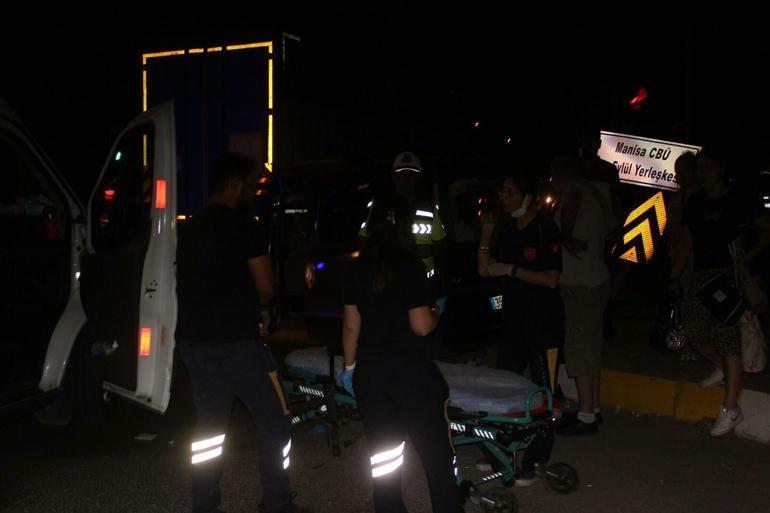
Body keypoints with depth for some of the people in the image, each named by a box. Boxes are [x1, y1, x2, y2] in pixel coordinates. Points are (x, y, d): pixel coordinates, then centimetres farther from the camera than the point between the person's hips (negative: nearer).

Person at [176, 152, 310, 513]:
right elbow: (265, 285, -11)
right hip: (235, 342, -8)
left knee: (209, 426, 15)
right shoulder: (241, 224, -10)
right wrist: (264, 310, 12)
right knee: (275, 421, 4)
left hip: (194, 340, 8)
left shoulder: (191, 229, 14)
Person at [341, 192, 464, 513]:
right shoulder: (411, 267, -12)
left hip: (370, 371, 5)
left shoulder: (357, 269, 1)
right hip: (410, 370, -4)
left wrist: (349, 365, 14)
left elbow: (351, 325, 3)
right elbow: (421, 326, -15)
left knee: (383, 456, 15)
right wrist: (435, 313, 6)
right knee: (436, 455, 8)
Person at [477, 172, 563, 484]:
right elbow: (484, 270, 8)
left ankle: (535, 461, 9)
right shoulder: (506, 230, 9)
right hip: (515, 316, 8)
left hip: (543, 320, -7)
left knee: (542, 389, 0)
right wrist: (486, 233, -1)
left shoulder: (545, 230, -11)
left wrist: (510, 269, -18)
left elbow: (551, 279, -16)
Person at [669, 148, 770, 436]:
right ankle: (721, 368, 29)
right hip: (701, 276, 6)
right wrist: (675, 277, 11)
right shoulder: (695, 204, 14)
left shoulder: (738, 201, -2)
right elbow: (686, 243, 16)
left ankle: (730, 409, -3)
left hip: (730, 275, -6)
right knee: (693, 328, -2)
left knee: (727, 337, -8)